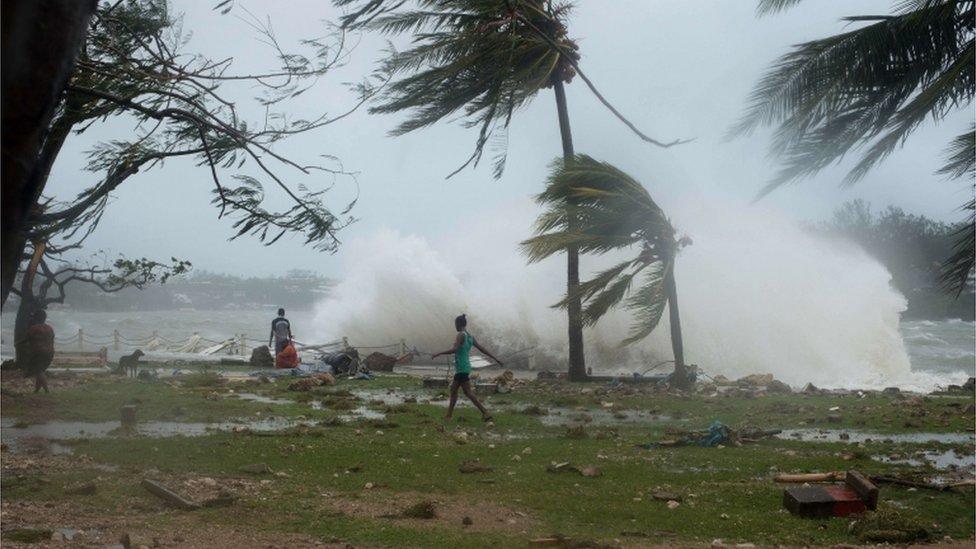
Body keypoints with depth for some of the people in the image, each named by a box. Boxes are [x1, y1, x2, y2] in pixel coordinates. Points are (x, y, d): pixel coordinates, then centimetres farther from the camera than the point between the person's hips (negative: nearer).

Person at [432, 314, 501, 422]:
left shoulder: (461, 335, -12)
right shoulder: (470, 337, 13)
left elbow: (454, 349, -25)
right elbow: (482, 349, 15)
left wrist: (438, 353, -23)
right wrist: (495, 359, 21)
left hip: (462, 368, -9)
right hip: (465, 368, 9)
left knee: (468, 392, -8)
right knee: (453, 389, 15)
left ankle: (486, 414, -13)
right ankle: (449, 415, 21)